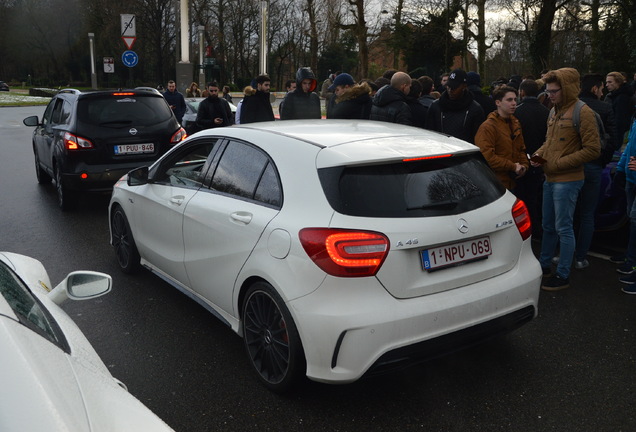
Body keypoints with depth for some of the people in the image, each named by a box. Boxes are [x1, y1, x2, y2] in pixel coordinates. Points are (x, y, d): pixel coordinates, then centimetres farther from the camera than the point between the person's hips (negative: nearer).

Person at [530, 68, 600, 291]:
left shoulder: (582, 112, -14)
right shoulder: (554, 111, 11)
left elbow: (593, 149, -16)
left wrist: (560, 163, -17)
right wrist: (539, 154, 4)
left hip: (567, 180, -8)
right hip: (550, 178, 8)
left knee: (563, 229, 0)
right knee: (548, 226, 17)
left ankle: (563, 275, 11)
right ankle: (544, 266, 31)